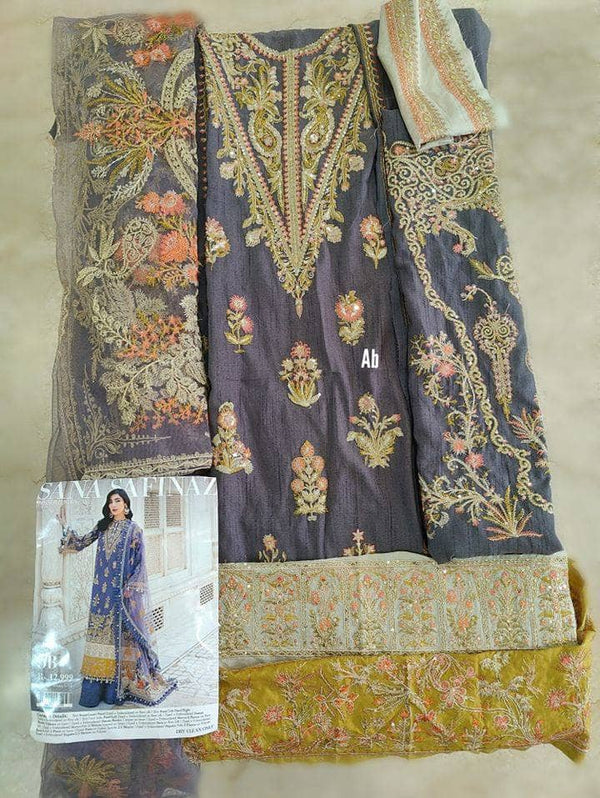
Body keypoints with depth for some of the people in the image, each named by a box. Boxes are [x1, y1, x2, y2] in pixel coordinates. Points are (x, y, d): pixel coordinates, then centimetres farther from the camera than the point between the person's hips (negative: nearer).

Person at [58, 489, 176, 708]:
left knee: (120, 633, -1)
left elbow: (140, 562, -4)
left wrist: (130, 588, -11)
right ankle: (95, 686, 8)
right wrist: (65, 526, 1)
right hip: (102, 590, 4)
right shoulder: (103, 526, 10)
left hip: (123, 590, -4)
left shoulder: (134, 530, -3)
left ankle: (117, 686, 7)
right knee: (100, 630, 3)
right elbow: (81, 543, 11)